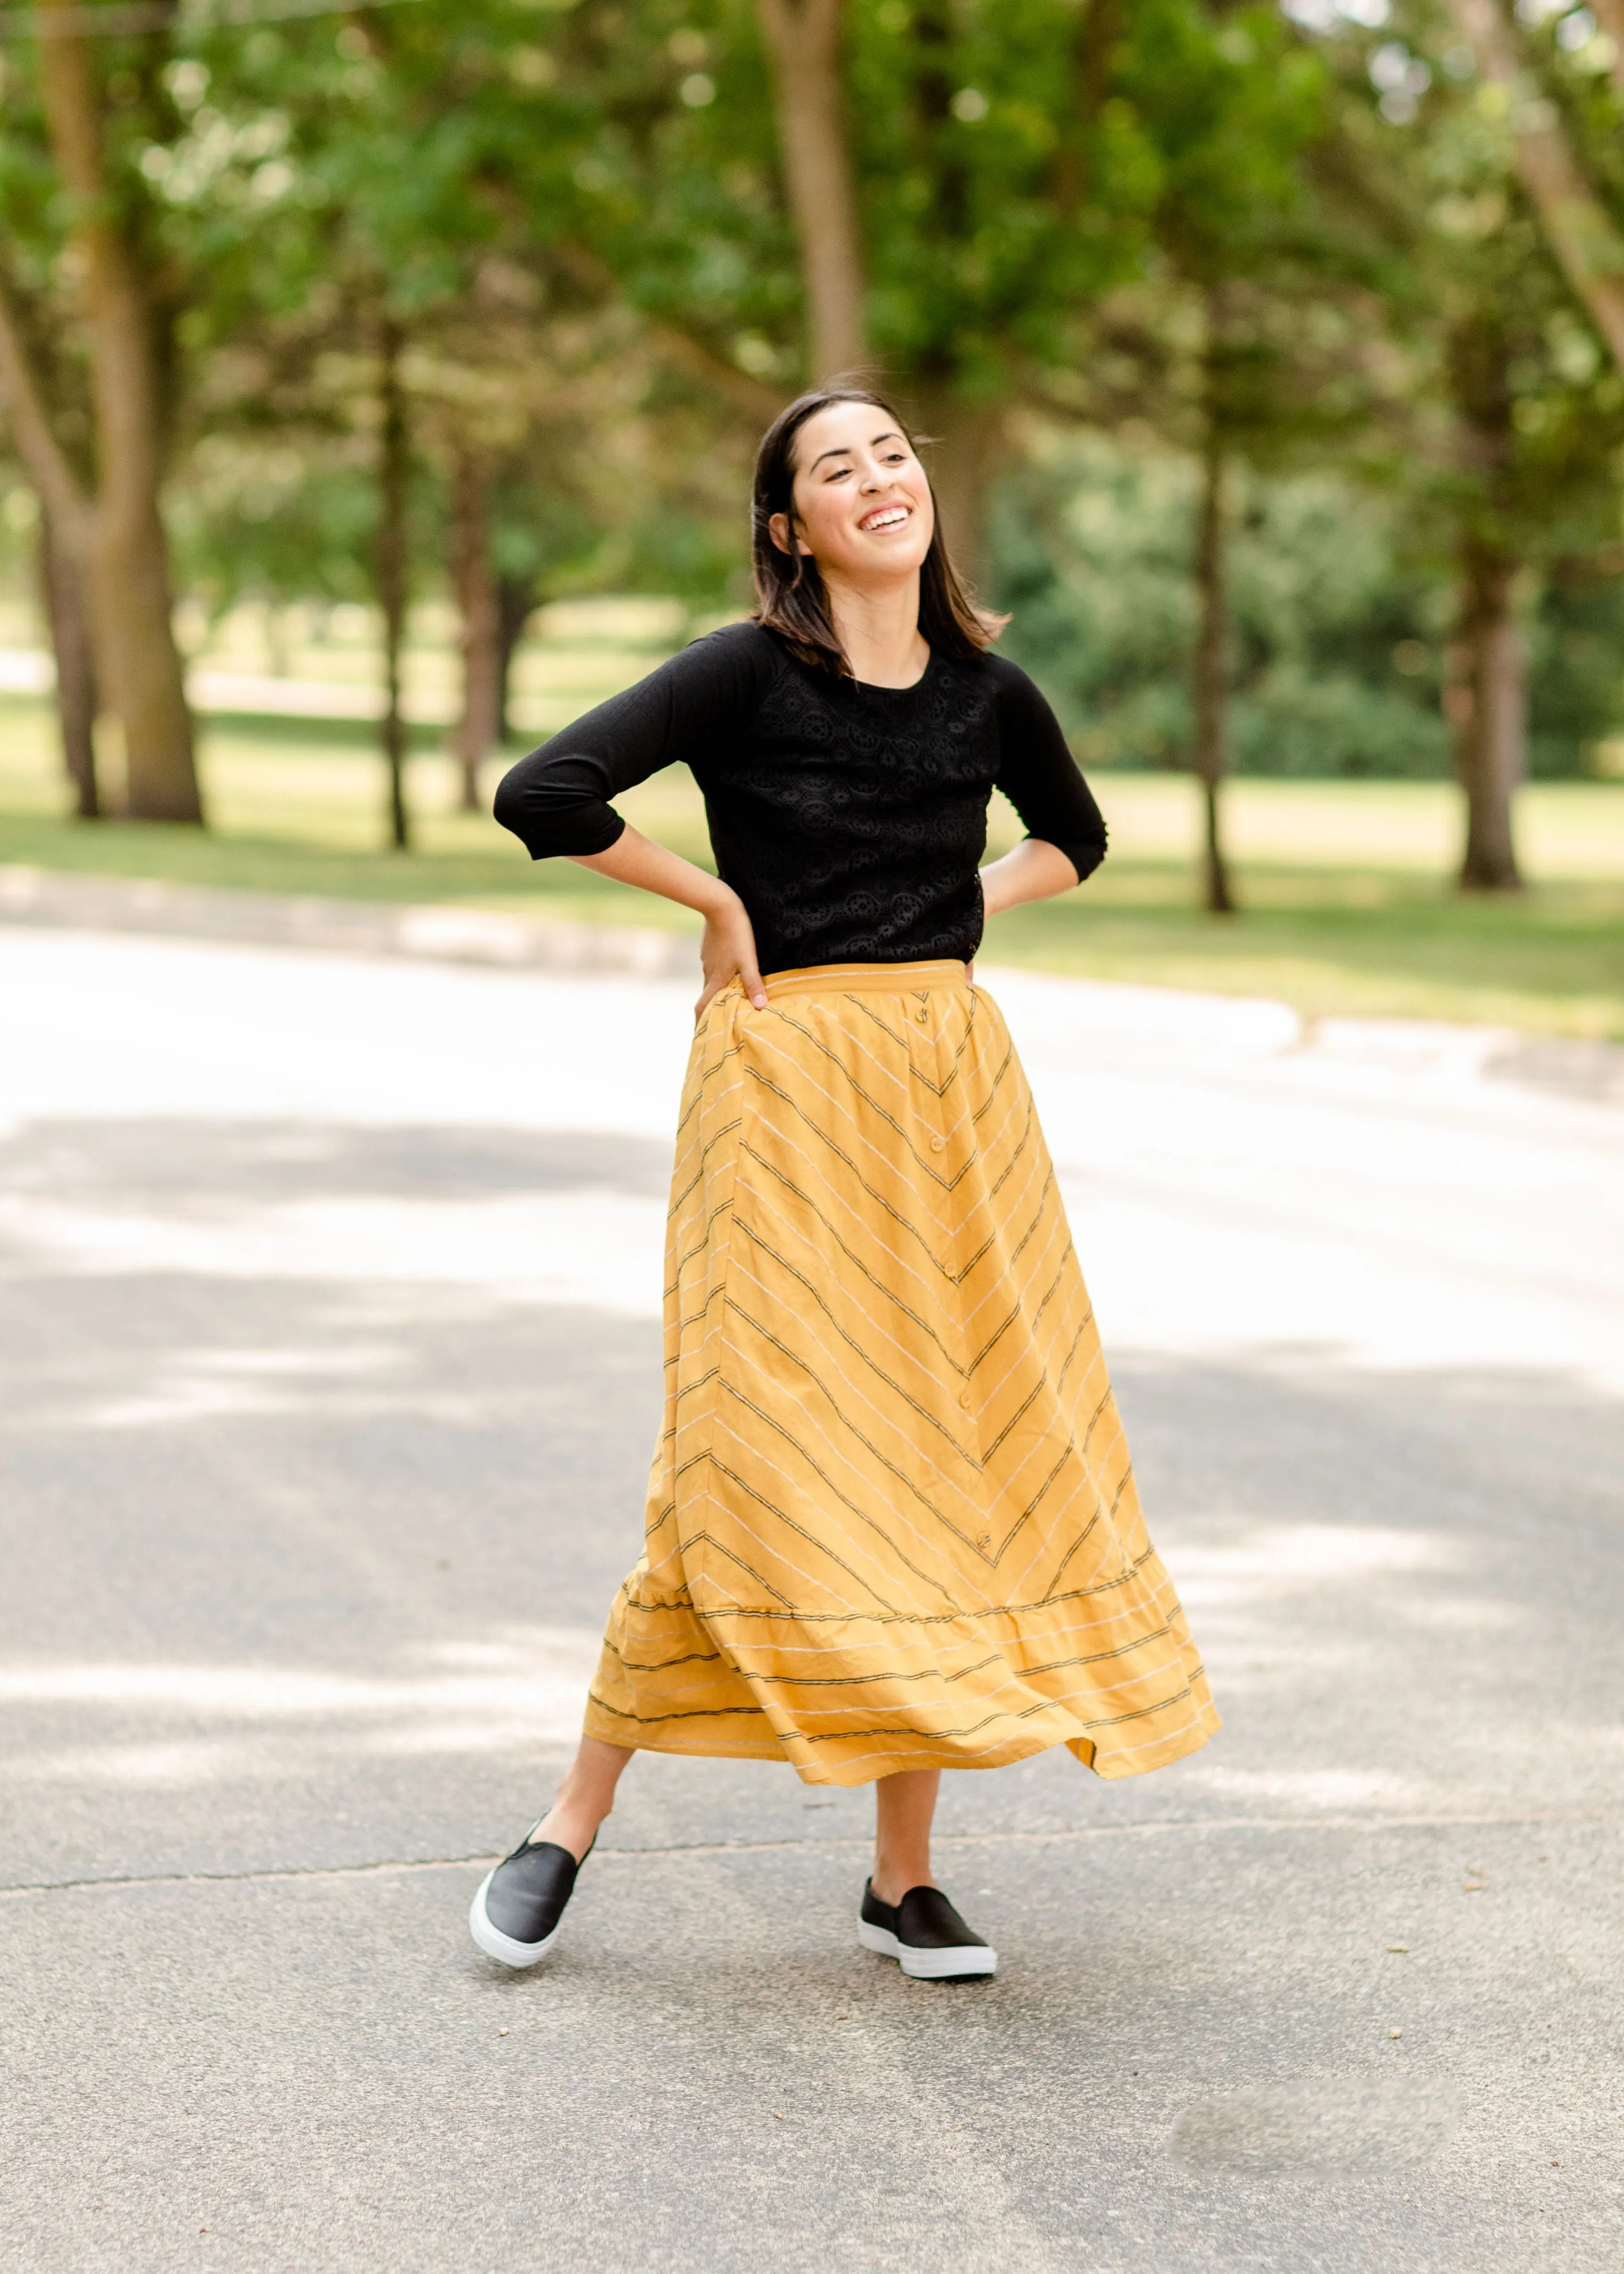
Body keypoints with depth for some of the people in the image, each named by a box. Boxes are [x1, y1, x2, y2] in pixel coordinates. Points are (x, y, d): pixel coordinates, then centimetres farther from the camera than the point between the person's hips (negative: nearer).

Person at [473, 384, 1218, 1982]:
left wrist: (963, 907, 9)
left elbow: (1071, 837, 27)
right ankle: (570, 1829, 7)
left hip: (957, 1087, 5)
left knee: (954, 1457, 4)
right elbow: (542, 796, -17)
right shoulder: (747, 676, -8)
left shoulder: (987, 695, 7)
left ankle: (904, 1878, 13)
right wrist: (719, 899, -8)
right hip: (788, 1091, -5)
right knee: (759, 1465, -9)